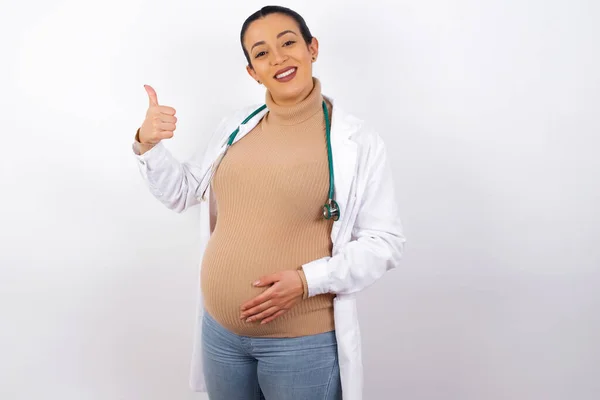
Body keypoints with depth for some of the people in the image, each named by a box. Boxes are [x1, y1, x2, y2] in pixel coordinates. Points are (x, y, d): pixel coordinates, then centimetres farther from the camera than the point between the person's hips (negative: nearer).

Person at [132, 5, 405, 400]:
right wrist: (148, 145, -3)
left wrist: (307, 280, -21)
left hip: (303, 343, -4)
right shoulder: (237, 127, 5)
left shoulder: (357, 141, -10)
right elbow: (181, 192, 14)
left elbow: (385, 241, -9)